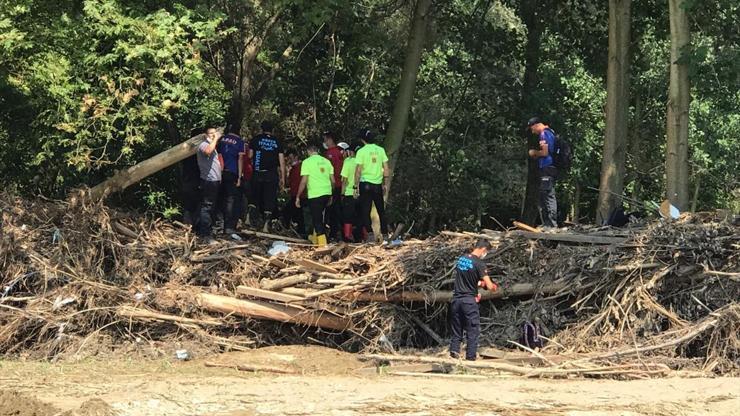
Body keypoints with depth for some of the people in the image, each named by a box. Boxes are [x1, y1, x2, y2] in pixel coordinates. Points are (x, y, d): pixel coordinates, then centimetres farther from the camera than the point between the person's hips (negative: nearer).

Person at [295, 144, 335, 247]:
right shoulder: (326, 161, 11)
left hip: (315, 194, -6)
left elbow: (304, 181, -10)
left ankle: (322, 244, -9)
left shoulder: (307, 162, -5)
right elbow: (333, 180, 11)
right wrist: (331, 196, 22)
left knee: (317, 220, -3)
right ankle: (315, 238, 39)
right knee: (318, 216, 25)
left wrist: (298, 197, -3)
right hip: (327, 193, 6)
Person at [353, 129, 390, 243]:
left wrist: (356, 186, -6)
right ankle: (385, 232, 14)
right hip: (378, 184, 4)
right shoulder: (380, 150, 4)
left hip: (365, 184, -4)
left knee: (365, 211, 2)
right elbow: (386, 169, 5)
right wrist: (385, 184, 14)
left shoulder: (361, 151, -8)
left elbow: (358, 170, -11)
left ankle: (368, 234, -3)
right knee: (381, 210, 13)